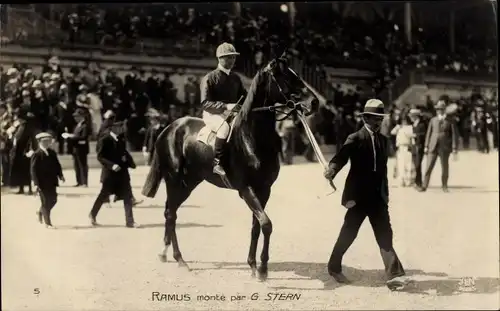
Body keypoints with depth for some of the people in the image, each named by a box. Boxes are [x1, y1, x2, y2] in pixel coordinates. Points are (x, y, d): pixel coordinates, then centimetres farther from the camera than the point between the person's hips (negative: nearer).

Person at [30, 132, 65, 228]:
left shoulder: (52, 153, 8)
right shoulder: (36, 154, -11)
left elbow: (57, 165, 14)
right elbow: (33, 169, -14)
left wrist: (60, 175, -1)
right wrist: (36, 183, -19)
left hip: (52, 182, 6)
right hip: (42, 183, -6)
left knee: (53, 200, 11)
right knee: (46, 202, 0)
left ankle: (40, 212, 37)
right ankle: (47, 223, 9)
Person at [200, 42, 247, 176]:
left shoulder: (235, 78, 13)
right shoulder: (209, 78, -5)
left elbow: (244, 96, 20)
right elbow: (205, 103, -13)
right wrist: (225, 106, -27)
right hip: (213, 114, -7)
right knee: (225, 126, -38)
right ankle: (217, 163, -34)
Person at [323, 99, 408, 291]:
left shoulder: (383, 141, 12)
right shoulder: (355, 139, -5)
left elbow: (383, 169, 15)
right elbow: (341, 157, -18)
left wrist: (385, 194, 15)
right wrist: (331, 170, -38)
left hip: (378, 197, 4)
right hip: (358, 196, -4)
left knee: (385, 235, -3)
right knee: (348, 233, 7)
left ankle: (394, 275, -8)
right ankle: (334, 267, 26)